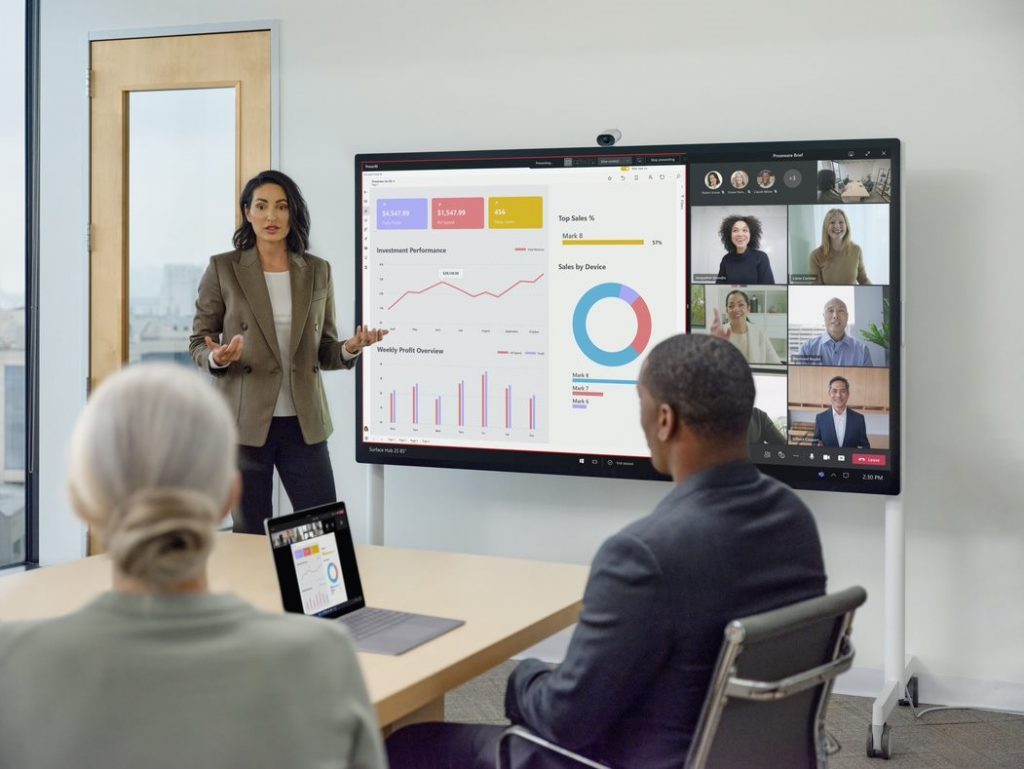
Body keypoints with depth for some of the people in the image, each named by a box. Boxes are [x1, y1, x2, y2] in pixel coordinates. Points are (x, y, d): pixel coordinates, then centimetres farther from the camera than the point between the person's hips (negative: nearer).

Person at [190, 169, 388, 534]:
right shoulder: (222, 268, -1)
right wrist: (217, 358, -20)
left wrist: (350, 348, -12)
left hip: (303, 423, 2)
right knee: (250, 536, 4)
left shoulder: (318, 272, 7)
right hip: (245, 422, -2)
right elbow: (198, 342, 3)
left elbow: (325, 351, 11)